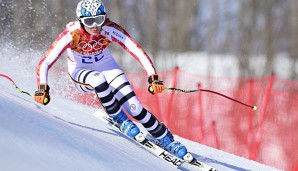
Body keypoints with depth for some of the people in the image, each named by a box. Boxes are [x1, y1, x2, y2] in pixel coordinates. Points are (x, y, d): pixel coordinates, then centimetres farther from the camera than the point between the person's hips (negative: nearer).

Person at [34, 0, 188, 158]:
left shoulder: (110, 29, -26)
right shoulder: (71, 34, -30)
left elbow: (138, 52, -26)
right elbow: (45, 63, -29)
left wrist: (153, 78, -36)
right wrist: (42, 89, -43)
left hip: (106, 67, 1)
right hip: (80, 72, -1)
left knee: (134, 107, -15)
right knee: (98, 79, -37)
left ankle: (166, 139, 1)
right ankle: (119, 119, -14)